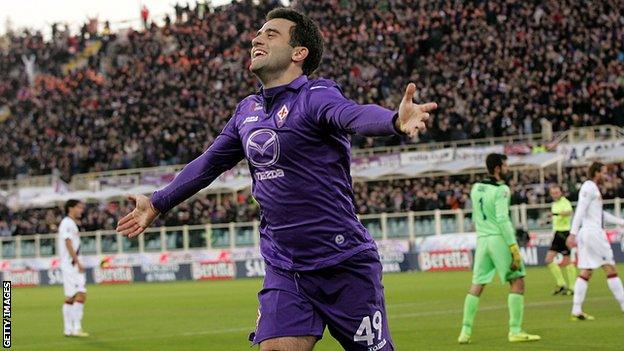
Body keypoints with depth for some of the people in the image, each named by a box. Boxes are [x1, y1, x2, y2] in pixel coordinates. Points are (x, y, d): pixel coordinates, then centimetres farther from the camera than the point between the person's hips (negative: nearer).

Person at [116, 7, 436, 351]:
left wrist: (396, 119, -56)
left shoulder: (314, 96, -11)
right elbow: (208, 163, 26)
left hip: (344, 266, -6)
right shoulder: (247, 110, 11)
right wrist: (157, 203, 37)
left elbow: (357, 114, -33)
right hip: (282, 268, 6)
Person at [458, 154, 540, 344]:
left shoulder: (476, 188, 12)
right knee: (517, 282, 0)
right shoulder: (501, 190, -10)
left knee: (476, 286, 9)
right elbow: (502, 219, -17)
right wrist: (514, 248, -17)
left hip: (482, 240, 7)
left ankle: (465, 331, 7)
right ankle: (515, 330, -5)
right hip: (499, 238, -7)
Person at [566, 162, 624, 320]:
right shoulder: (589, 187, -10)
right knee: (610, 268, -4)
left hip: (586, 234, 10)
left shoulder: (592, 188, 19)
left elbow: (601, 213, 25)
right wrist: (573, 234, -23)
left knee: (586, 272, 5)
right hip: (593, 233, -10)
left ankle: (576, 310, 0)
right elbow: (580, 211, -18)